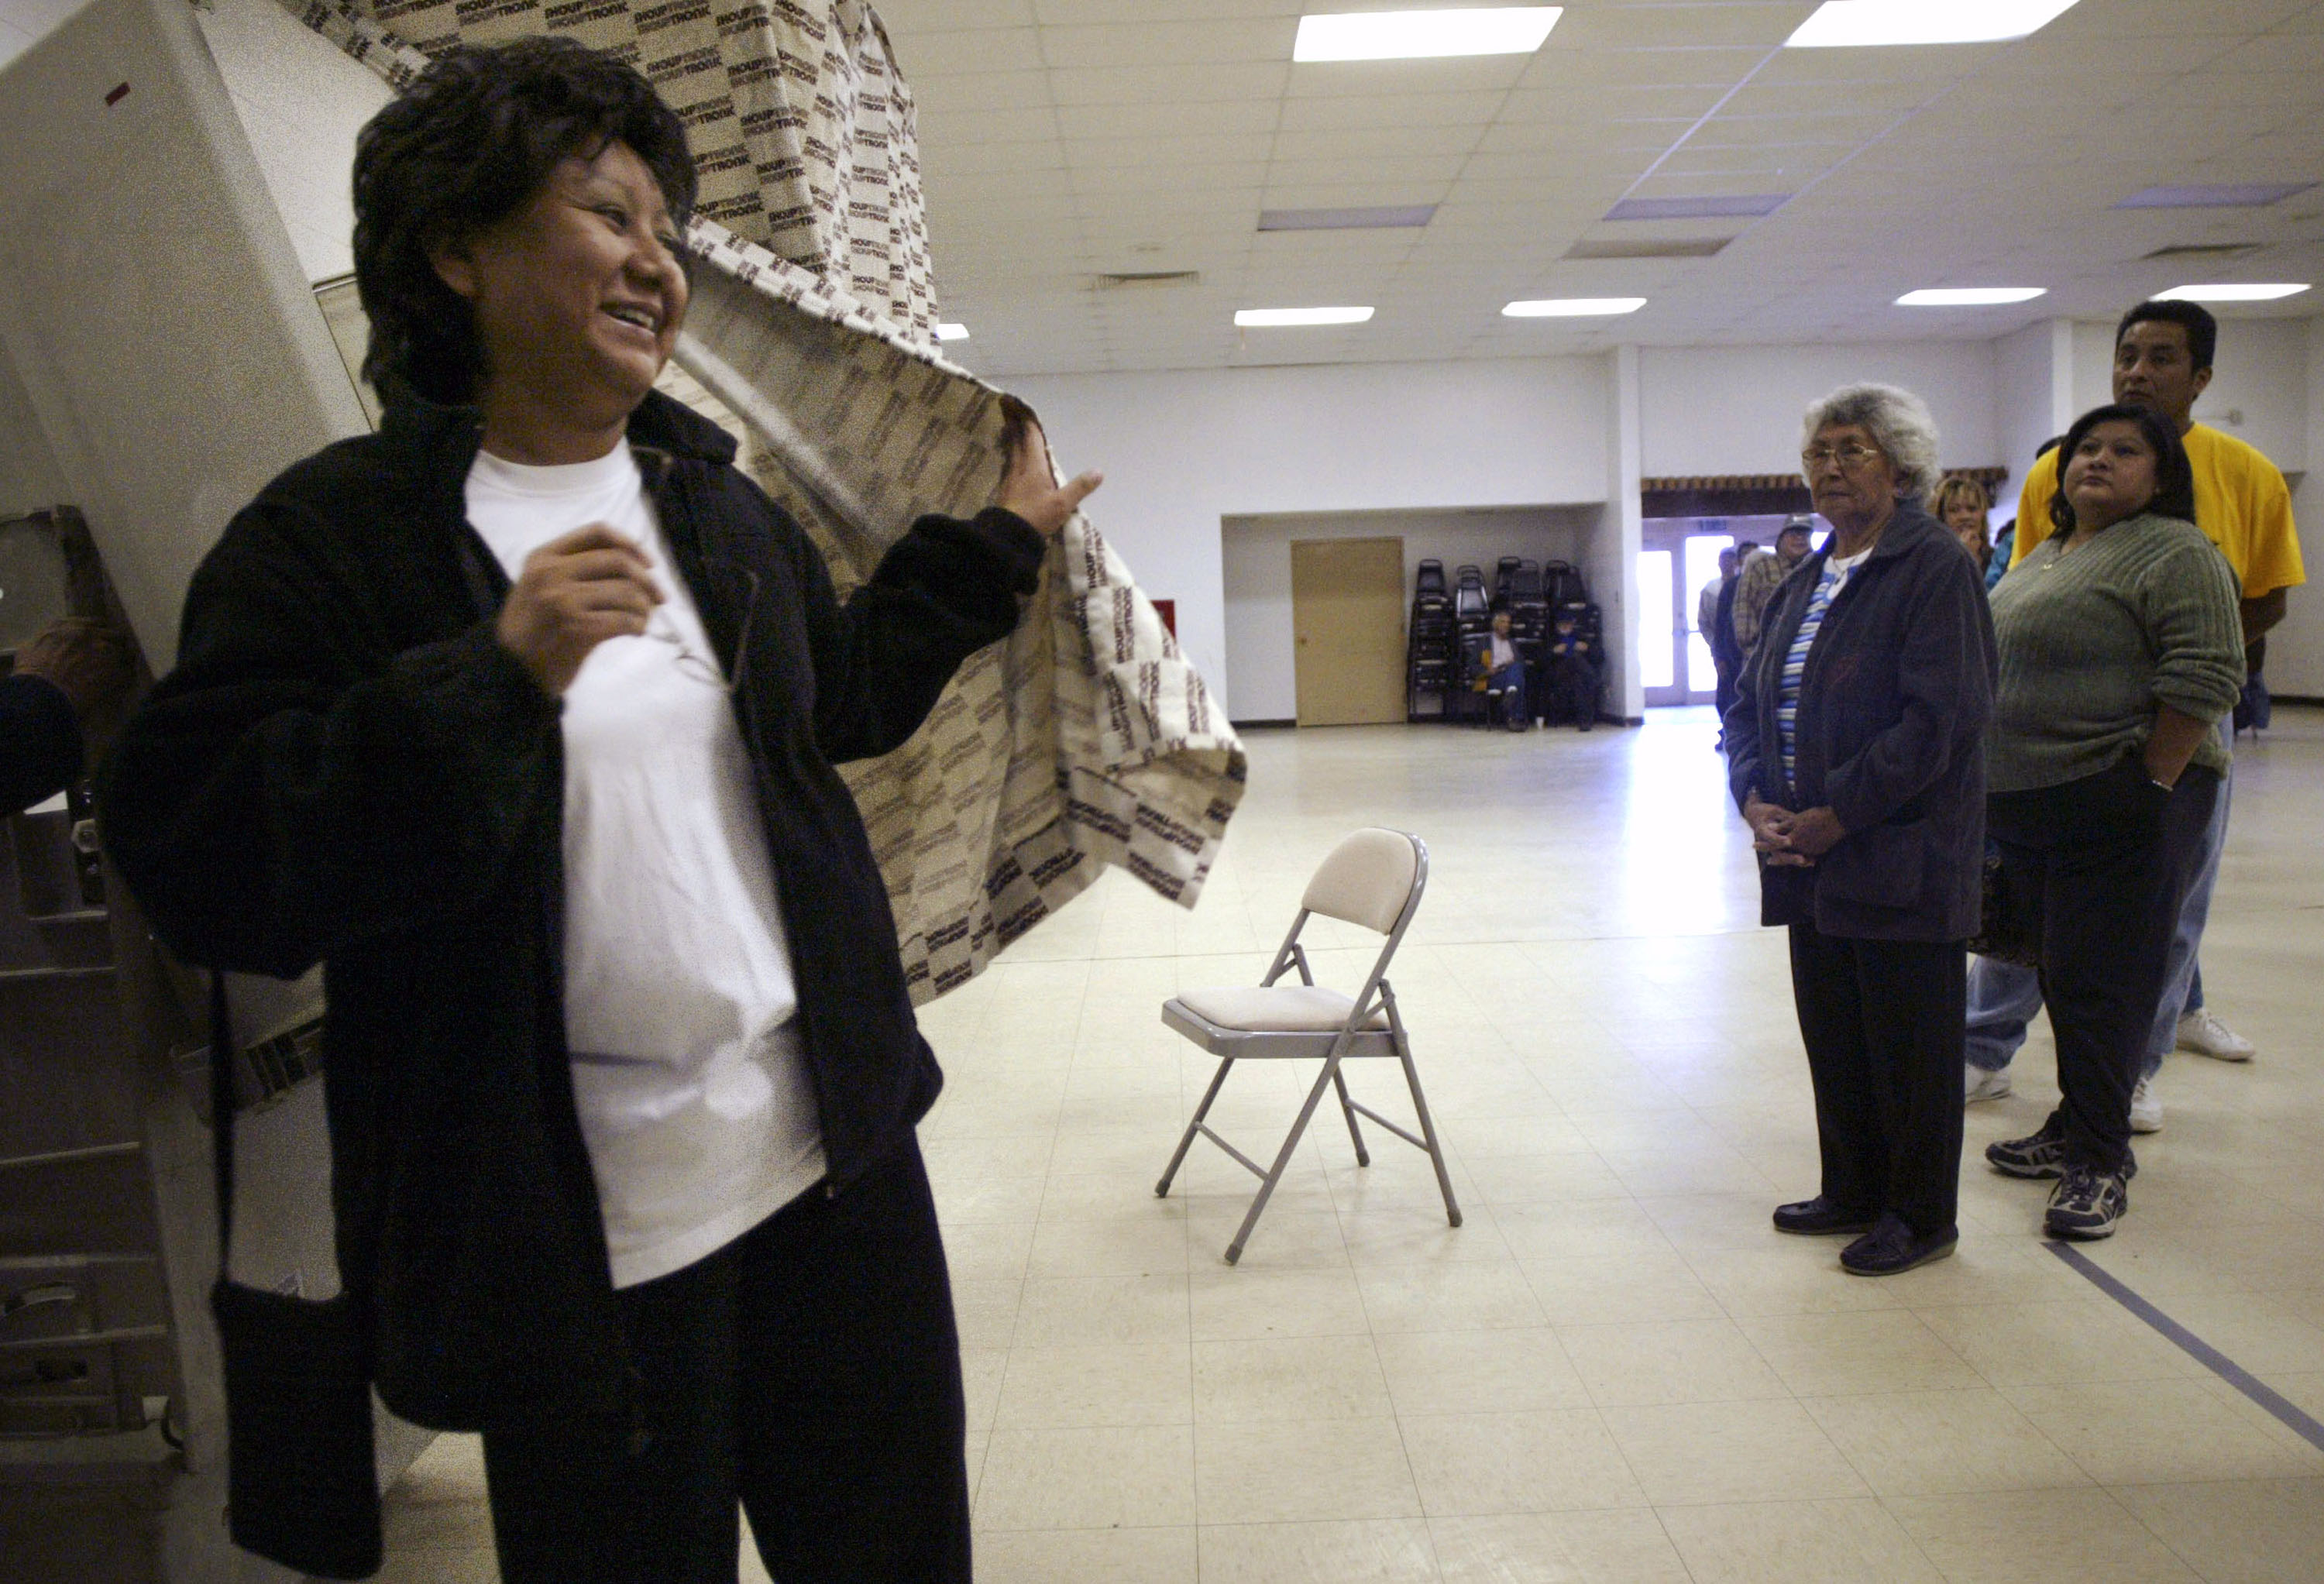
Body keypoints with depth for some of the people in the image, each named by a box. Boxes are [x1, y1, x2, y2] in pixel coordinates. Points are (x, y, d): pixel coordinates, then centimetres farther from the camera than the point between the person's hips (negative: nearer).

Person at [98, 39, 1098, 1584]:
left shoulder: (717, 499, 9)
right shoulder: (334, 534, -10)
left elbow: (842, 700, 22)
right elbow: (198, 864, -18)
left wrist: (992, 548, 24)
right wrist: (494, 681, -28)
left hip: (836, 1148, 6)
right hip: (578, 1227, -5)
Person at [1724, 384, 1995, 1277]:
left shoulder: (1933, 567, -10)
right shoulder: (1806, 582, 13)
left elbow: (1939, 720, -19)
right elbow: (1750, 702, 13)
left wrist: (1835, 815, -19)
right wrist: (1755, 800, -4)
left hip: (1900, 859, -7)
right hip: (1809, 859, 7)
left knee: (1909, 1039, 5)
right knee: (1832, 1034, 15)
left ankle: (1921, 1217, 21)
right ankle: (1854, 1192, 32)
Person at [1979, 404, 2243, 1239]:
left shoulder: (2177, 556, -9)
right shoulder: (2045, 555, 17)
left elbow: (2201, 684, -17)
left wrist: (2148, 790, -17)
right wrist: (1995, 793, 17)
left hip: (2117, 810, -8)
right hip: (2028, 808, 8)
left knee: (2098, 983, -4)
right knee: (2063, 974, 15)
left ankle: (2099, 1159, 5)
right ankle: (2075, 1127, 26)